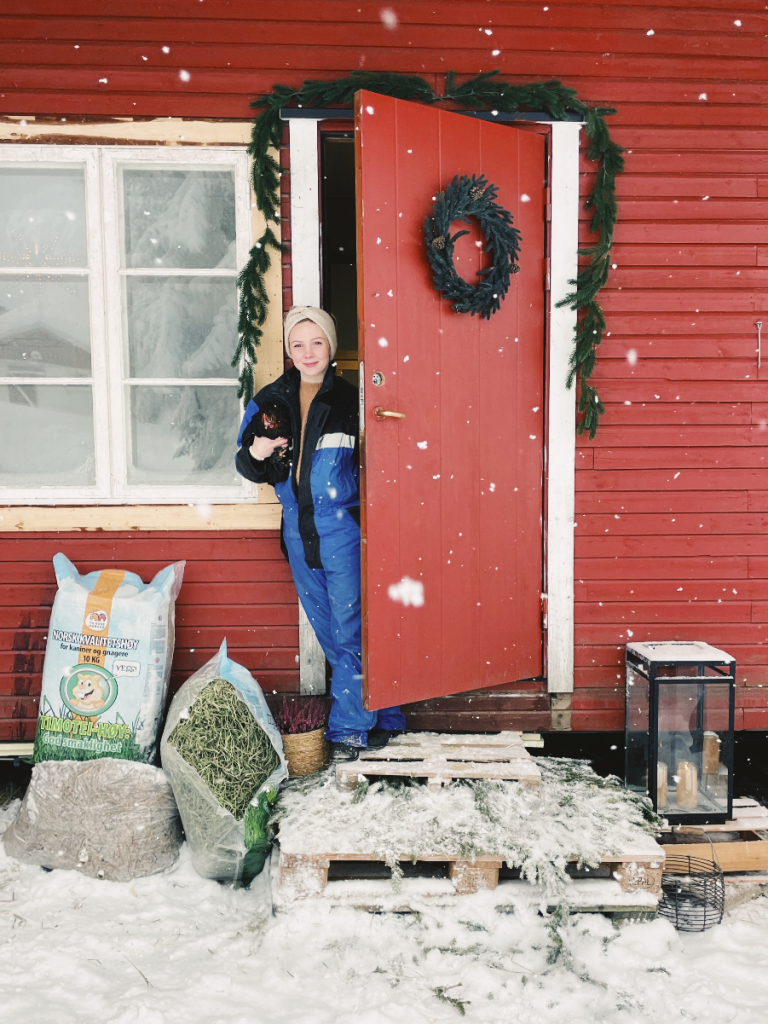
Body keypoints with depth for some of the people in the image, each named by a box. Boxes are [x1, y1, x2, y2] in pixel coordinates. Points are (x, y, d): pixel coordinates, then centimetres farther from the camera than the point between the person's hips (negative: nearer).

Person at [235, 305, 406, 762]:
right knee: (328, 633, 13)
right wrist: (255, 455, -11)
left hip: (344, 529, -5)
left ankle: (348, 728, 15)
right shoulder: (269, 401, 6)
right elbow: (250, 468, 10)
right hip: (299, 531, 5)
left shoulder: (351, 400, -5)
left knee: (350, 633, -1)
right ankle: (382, 717, 30)